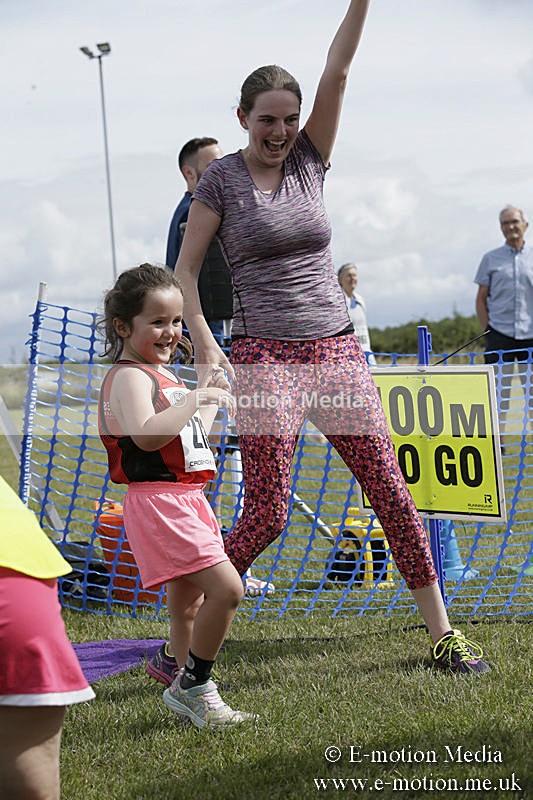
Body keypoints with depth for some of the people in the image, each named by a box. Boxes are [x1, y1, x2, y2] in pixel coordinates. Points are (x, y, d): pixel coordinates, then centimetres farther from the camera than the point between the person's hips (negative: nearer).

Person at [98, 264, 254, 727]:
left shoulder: (161, 375, 19)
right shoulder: (129, 376, -12)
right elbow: (146, 435, -29)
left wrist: (210, 401, 23)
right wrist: (196, 399, -24)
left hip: (186, 498, 10)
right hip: (159, 501, -10)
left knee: (188, 603, 12)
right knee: (226, 587, -18)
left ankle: (190, 696, 19)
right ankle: (193, 686, -8)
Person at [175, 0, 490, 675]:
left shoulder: (309, 160, 9)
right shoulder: (220, 179, 1)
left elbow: (338, 69, 0)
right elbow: (184, 271, 2)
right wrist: (204, 346, -12)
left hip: (336, 351, 4)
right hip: (263, 359, -4)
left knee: (392, 494, 1)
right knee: (265, 517, -8)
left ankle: (443, 636, 9)